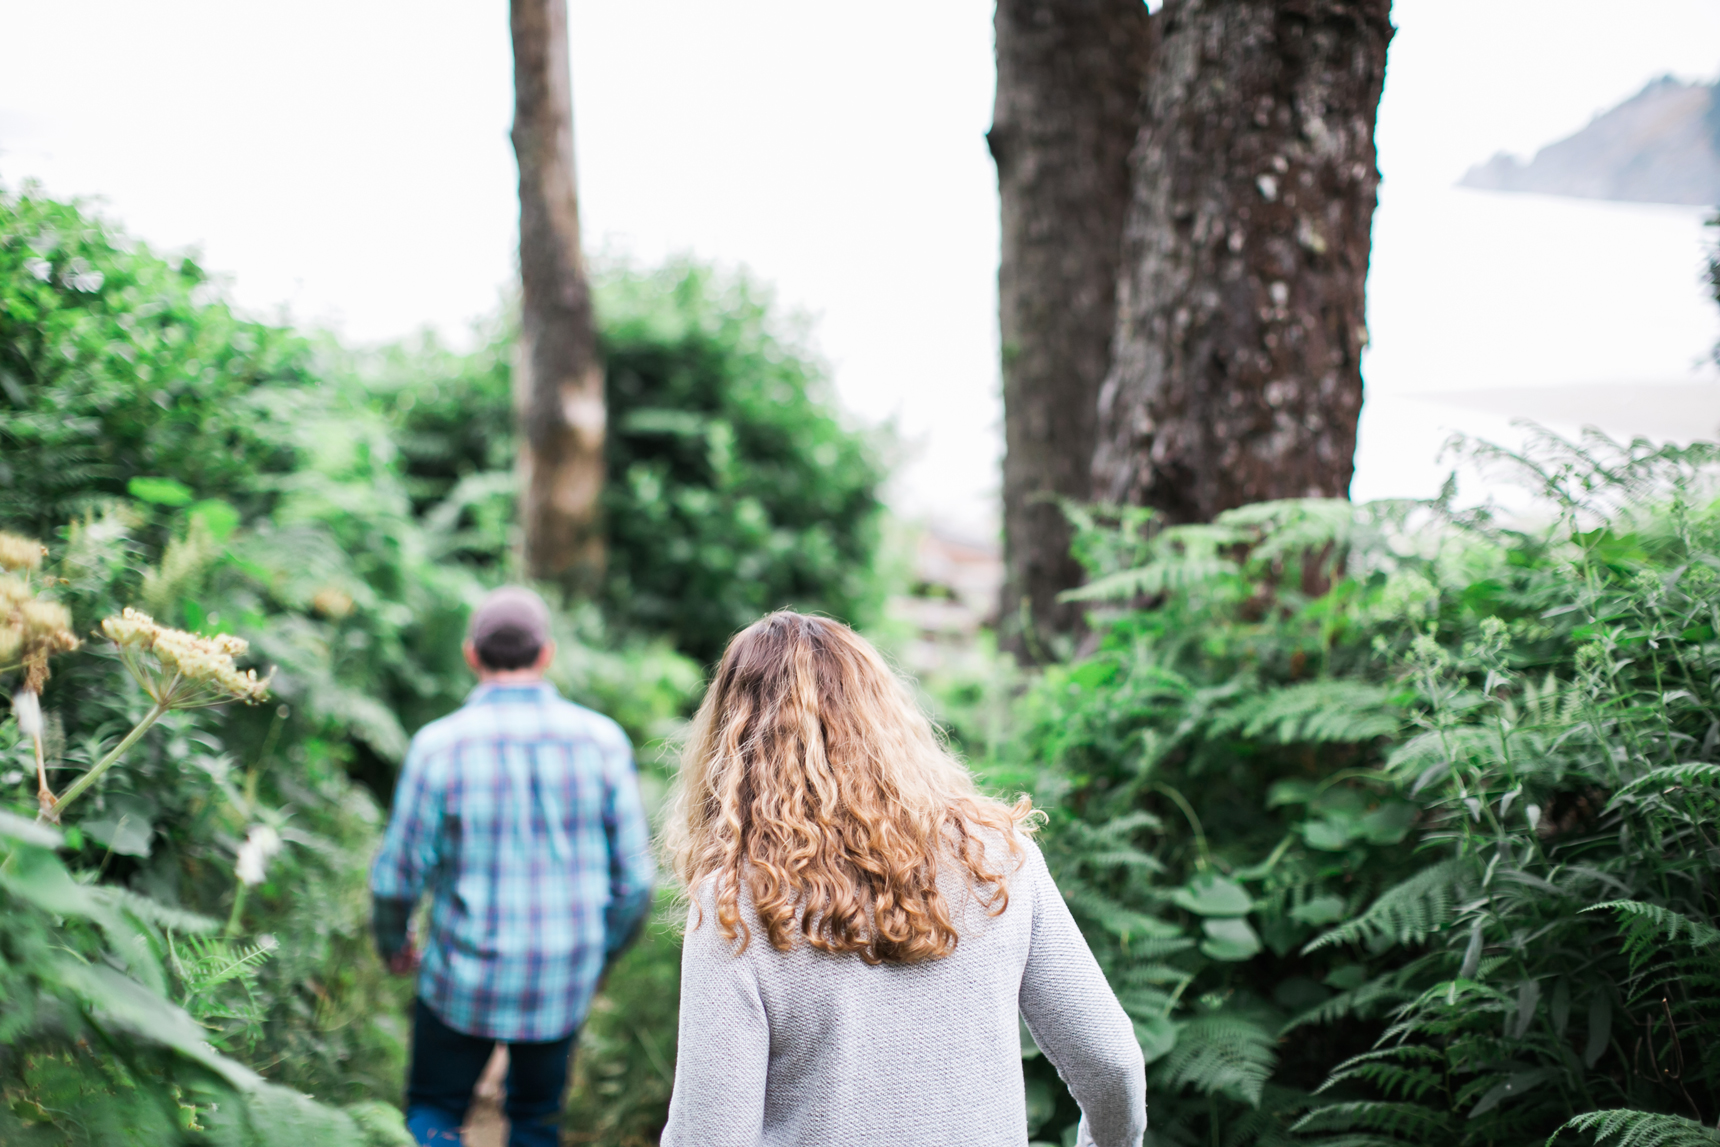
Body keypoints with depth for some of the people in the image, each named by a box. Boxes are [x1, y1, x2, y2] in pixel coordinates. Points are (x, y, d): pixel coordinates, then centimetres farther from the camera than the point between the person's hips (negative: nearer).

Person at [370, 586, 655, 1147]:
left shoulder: (440, 745, -15)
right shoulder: (601, 739, -9)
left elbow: (399, 874, -9)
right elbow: (633, 877, -5)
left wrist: (392, 941, 12)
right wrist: (604, 951, 13)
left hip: (468, 977, -2)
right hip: (564, 983, 2)